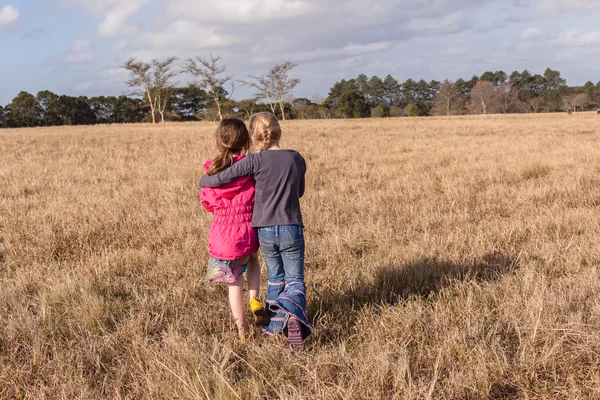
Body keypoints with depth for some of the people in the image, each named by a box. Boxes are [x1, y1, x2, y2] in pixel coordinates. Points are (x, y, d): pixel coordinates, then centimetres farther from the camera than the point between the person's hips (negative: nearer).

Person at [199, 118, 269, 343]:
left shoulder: (213, 170, -4)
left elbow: (208, 202, 3)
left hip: (222, 235, 0)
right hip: (247, 231, 0)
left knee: (234, 283, 14)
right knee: (252, 260, 33)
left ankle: (242, 331, 22)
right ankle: (254, 300, 11)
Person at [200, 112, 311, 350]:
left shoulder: (256, 161, -9)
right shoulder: (297, 159, 1)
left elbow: (219, 179, -8)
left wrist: (203, 181, 13)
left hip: (265, 230, 0)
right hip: (292, 229, 0)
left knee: (275, 277, 20)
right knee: (295, 280, 7)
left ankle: (274, 324, 24)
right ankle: (292, 313, -23)